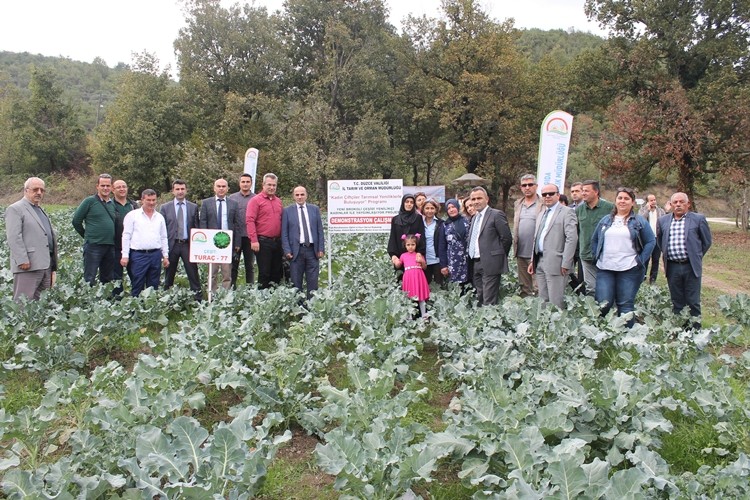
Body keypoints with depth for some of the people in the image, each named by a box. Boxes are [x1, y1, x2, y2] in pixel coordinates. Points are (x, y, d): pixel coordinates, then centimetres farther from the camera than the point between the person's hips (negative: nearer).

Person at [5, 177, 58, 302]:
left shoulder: (41, 210, 23)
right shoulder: (15, 209, -3)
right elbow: (13, 237, -12)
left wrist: (53, 265, 19)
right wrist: (22, 260, -20)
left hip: (45, 264, 8)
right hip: (28, 265, -8)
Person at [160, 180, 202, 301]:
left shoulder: (193, 207, 7)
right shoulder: (165, 208, 6)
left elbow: (197, 227, 6)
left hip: (188, 245, 0)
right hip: (171, 244, 1)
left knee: (193, 273, -2)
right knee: (169, 274, 10)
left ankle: (198, 298, 2)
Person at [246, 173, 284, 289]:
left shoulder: (278, 201, 14)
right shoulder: (255, 200, -4)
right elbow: (250, 220, -10)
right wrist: (254, 240, -17)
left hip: (277, 242, 6)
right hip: (263, 242, -6)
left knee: (276, 272, 10)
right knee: (264, 273, -2)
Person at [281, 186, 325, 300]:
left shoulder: (315, 209, 9)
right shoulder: (287, 211, 4)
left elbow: (320, 230, 8)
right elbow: (284, 233, 1)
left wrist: (321, 248, 1)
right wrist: (287, 251, -7)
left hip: (312, 250, 2)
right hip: (296, 250, -1)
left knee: (313, 282, 4)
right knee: (296, 282, 3)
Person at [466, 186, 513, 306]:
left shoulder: (496, 214, -7)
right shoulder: (475, 218, 19)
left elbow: (507, 238, -9)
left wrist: (499, 255, -1)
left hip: (490, 264, -8)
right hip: (476, 265, 8)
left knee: (489, 302, -8)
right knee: (479, 301, 12)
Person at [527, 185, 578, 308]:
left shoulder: (567, 212, -6)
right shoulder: (541, 214, 20)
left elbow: (572, 238, -13)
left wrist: (565, 264, -17)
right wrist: (533, 261, 16)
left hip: (555, 263, -8)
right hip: (540, 262, 8)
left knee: (555, 303, -6)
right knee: (542, 301, 11)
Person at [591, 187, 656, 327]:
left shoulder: (639, 221, 5)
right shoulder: (605, 220, 14)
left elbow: (651, 241, 5)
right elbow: (594, 240, 20)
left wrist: (640, 260, -3)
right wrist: (597, 257, 8)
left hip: (629, 270, -2)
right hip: (604, 269, 2)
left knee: (626, 306, 3)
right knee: (603, 304, -5)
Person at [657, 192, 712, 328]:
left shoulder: (698, 219, -3)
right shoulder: (663, 220, 6)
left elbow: (707, 242, 5)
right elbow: (660, 241, 20)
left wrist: (695, 257, 7)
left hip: (691, 267, -3)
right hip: (672, 267, 3)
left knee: (693, 302, 3)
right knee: (676, 302, 11)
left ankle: (695, 328, 12)